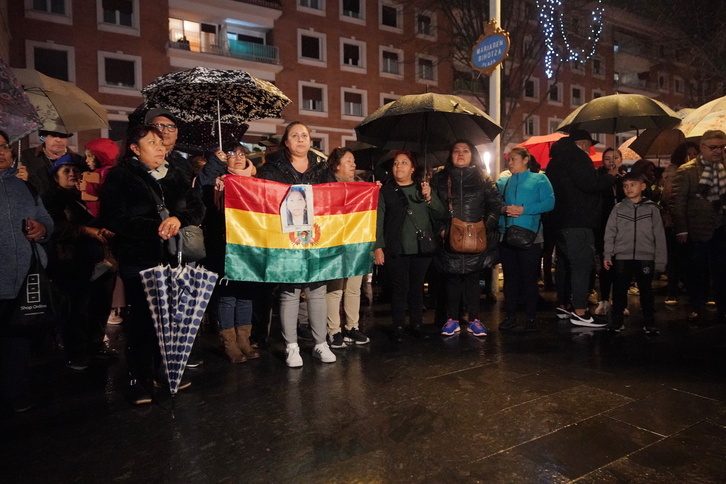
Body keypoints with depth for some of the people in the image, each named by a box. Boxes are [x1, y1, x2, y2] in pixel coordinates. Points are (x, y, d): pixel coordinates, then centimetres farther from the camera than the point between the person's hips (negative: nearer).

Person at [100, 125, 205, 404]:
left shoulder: (175, 176, 14)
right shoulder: (120, 177, 0)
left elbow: (198, 207, 8)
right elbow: (114, 218, -10)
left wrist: (179, 219, -13)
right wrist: (154, 228, -20)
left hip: (173, 257, 4)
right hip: (138, 259, -4)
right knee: (142, 316, -1)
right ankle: (140, 378, 13)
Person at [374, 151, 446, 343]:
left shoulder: (424, 188, 11)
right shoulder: (385, 191, 4)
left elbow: (441, 214, 7)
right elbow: (378, 220, -1)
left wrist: (429, 198, -9)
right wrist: (378, 246, -8)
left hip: (422, 247, 3)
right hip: (396, 249, -2)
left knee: (417, 286, 11)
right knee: (400, 287, -1)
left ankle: (417, 323, 23)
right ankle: (398, 327, 11)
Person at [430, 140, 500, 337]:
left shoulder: (482, 179, 8)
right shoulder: (440, 179, 6)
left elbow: (495, 204, 6)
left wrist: (487, 225, -7)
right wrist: (441, 228, -6)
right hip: (450, 239, 0)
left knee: (472, 278, 6)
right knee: (452, 278, 5)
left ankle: (474, 320, 16)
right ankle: (452, 320, 16)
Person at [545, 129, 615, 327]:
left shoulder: (557, 160, 21)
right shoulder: (576, 156, -9)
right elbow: (590, 183, -20)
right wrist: (611, 178, -4)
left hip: (560, 220, 10)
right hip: (577, 221, -10)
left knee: (564, 263, 14)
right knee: (582, 263, -11)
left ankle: (563, 305, 23)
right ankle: (580, 312, -13)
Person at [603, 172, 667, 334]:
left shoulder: (652, 208, 3)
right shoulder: (618, 208, 4)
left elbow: (659, 236, 2)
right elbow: (610, 233, 3)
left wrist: (660, 261, -1)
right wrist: (607, 255, -3)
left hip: (645, 258, 0)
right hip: (621, 257, 1)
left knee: (646, 291, 9)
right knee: (619, 291, 6)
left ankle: (649, 324, 21)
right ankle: (616, 322, 18)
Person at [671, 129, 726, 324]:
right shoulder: (687, 171, -5)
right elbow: (678, 201, -8)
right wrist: (681, 229, -11)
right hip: (697, 230, -3)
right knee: (697, 270, 6)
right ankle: (696, 308, 20)